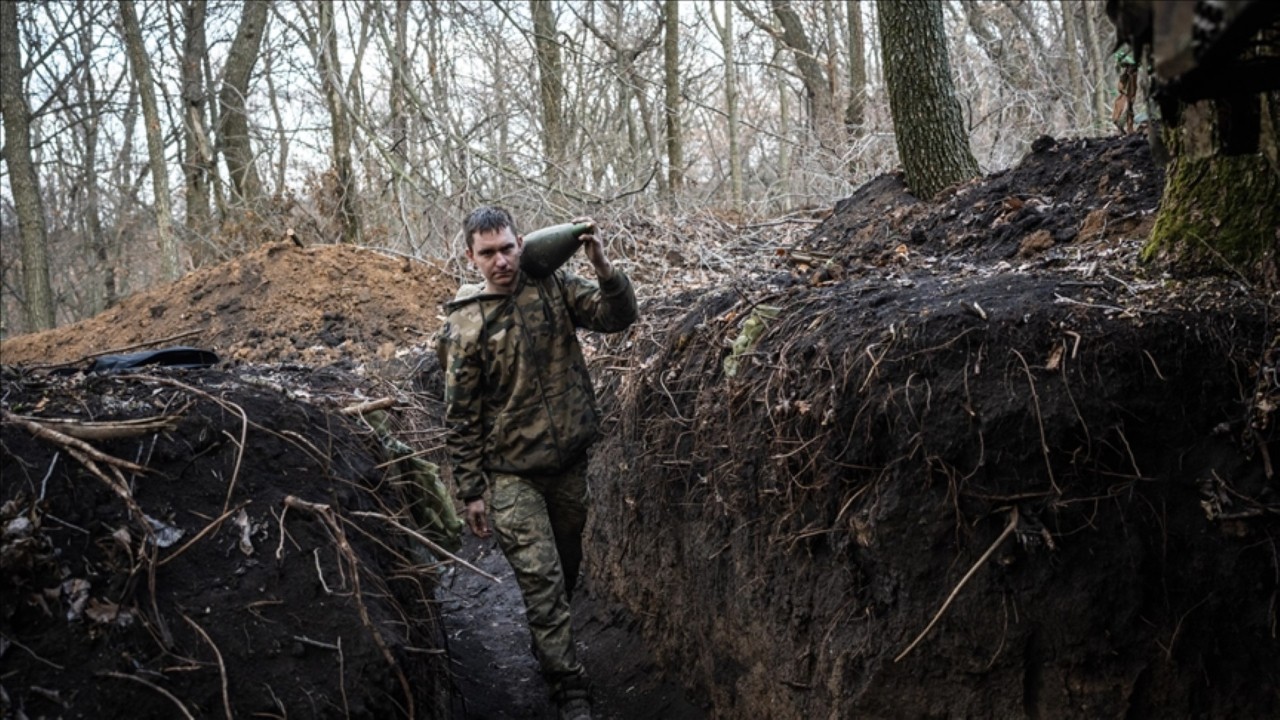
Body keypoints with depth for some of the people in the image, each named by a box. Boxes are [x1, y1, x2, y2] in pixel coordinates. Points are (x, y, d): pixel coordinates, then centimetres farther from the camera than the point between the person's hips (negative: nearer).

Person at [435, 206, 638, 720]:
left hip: (569, 460, 4)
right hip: (512, 474, -4)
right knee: (541, 578, -5)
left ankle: (548, 645, 45)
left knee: (567, 565, 20)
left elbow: (619, 317, -11)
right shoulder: (464, 327, -11)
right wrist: (471, 492, -5)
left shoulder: (553, 287, -3)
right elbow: (462, 418, -7)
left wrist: (603, 268, -29)